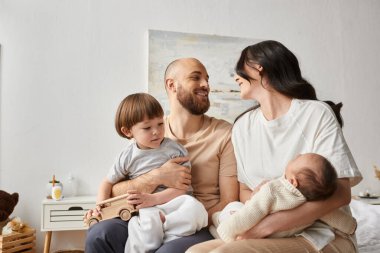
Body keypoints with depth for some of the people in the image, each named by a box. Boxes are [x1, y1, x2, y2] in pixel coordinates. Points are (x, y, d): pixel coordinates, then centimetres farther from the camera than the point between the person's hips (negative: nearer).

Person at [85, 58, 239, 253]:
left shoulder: (224, 133, -3)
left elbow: (229, 203, -3)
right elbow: (115, 192, -3)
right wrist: (156, 178, -20)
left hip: (201, 227, -2)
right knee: (99, 235, -24)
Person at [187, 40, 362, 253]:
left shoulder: (316, 113, -7)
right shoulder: (242, 127, 8)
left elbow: (340, 193, -14)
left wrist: (267, 226, -21)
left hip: (324, 235, -4)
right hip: (267, 235, 5)